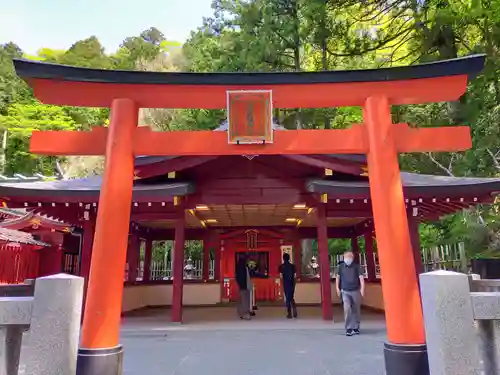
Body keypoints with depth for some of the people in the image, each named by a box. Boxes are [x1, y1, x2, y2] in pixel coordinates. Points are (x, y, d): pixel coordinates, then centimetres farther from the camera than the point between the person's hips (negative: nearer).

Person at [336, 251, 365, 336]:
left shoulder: (356, 266, -2)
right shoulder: (341, 266, 2)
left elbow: (361, 277, -7)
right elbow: (338, 277, 15)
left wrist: (362, 288, -19)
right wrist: (337, 288, 10)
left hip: (355, 291, 0)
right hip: (345, 292, 0)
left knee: (356, 310, 9)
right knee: (347, 309, -15)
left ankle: (356, 328, 25)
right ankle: (349, 329, -7)